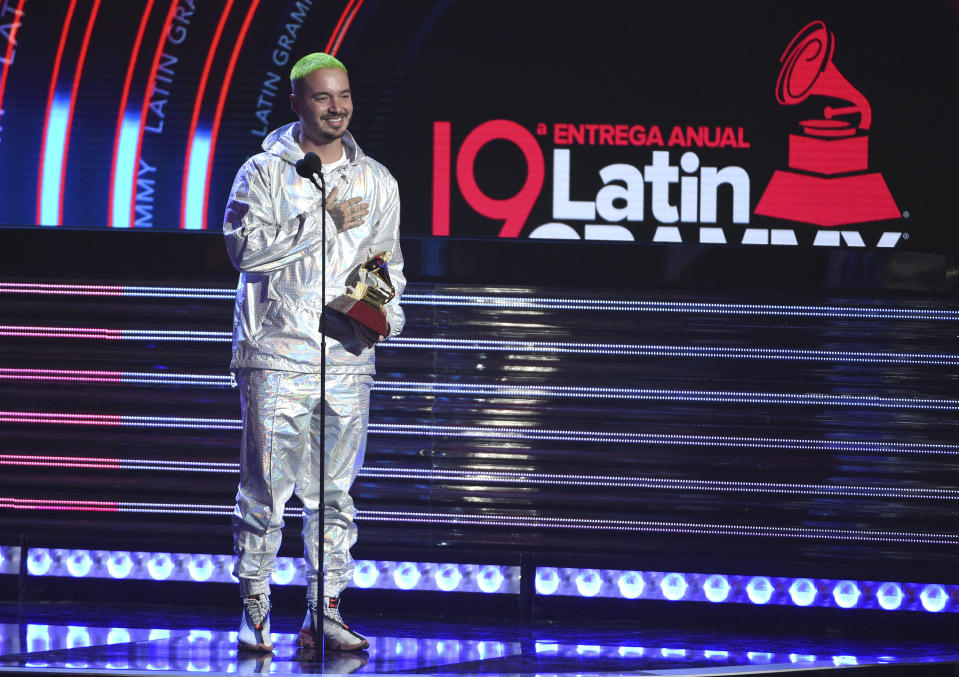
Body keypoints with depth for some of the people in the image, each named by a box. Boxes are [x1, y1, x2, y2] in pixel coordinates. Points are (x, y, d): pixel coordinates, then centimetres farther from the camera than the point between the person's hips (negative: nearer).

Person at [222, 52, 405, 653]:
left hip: (349, 356, 4)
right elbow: (245, 247, -14)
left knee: (335, 491, 5)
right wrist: (326, 221, -15)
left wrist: (387, 312, 2)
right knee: (266, 486, -5)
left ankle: (324, 614, 10)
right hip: (278, 354, -4)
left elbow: (389, 261, 22)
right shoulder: (264, 172, 0)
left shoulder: (377, 181, 14)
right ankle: (255, 611, 5)